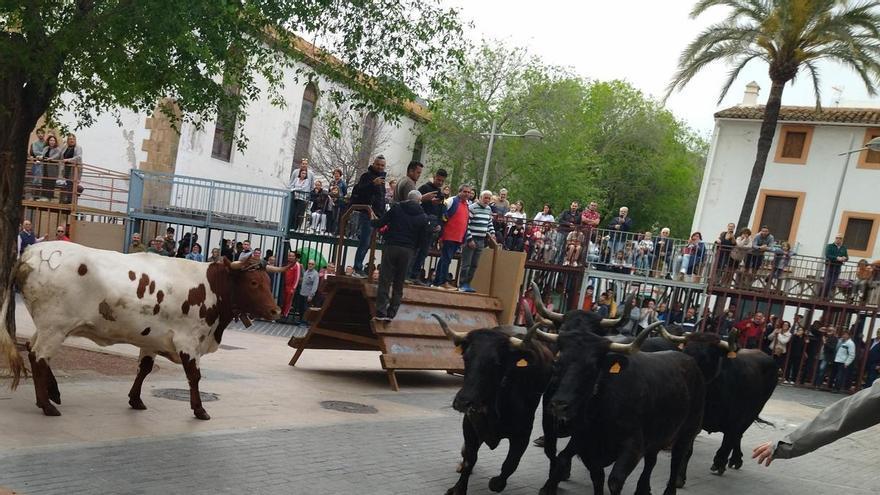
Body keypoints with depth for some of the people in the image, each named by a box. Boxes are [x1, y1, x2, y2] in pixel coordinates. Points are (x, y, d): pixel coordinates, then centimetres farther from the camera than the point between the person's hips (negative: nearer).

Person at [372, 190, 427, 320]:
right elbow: (422, 237, 7)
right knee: (399, 284, 9)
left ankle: (381, 312, -4)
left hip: (391, 246, -1)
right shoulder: (423, 217, 6)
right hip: (408, 251, 1)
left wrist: (373, 222, 20)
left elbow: (381, 222, 0)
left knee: (385, 280, 2)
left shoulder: (396, 208, 2)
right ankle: (391, 313, 8)